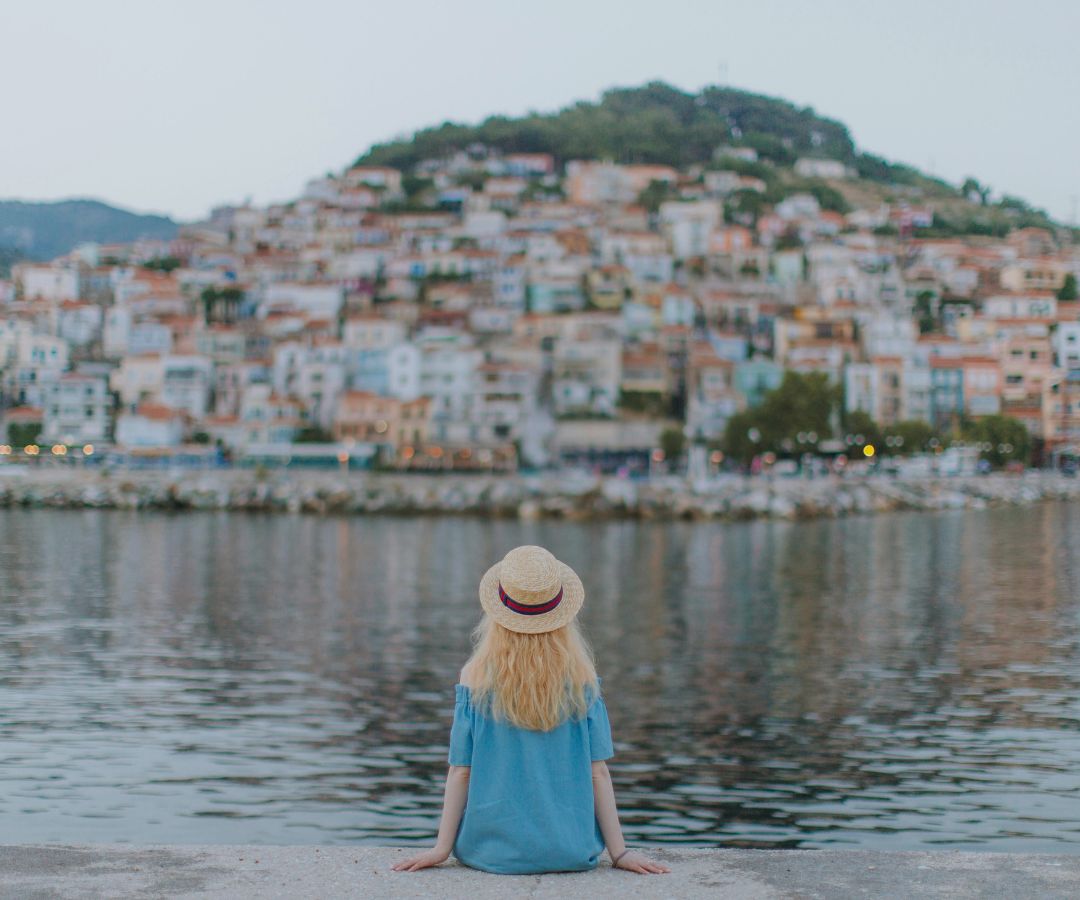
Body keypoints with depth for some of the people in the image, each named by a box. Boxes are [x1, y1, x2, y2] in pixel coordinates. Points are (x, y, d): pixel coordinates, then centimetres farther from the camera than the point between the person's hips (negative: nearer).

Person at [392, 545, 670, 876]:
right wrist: (619, 851, 3)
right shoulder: (581, 677, -5)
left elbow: (460, 772, -4)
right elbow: (597, 772, -4)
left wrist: (443, 847, 4)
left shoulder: (476, 678, -7)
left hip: (490, 851, 0)